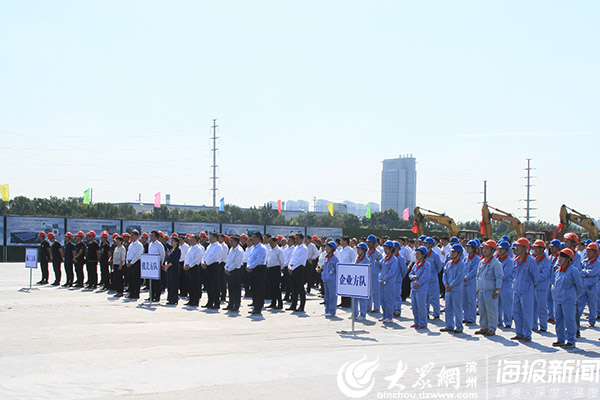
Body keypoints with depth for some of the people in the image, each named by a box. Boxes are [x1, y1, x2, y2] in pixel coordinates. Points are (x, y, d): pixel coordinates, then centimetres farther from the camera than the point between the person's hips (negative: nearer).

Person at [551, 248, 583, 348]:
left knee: (569, 320, -4)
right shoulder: (558, 271, 9)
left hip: (568, 300, -7)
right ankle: (560, 339, 19)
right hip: (557, 299, 7)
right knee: (559, 319, 10)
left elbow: (579, 286, 1)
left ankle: (571, 341, 2)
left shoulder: (573, 271, -10)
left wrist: (575, 294, 11)